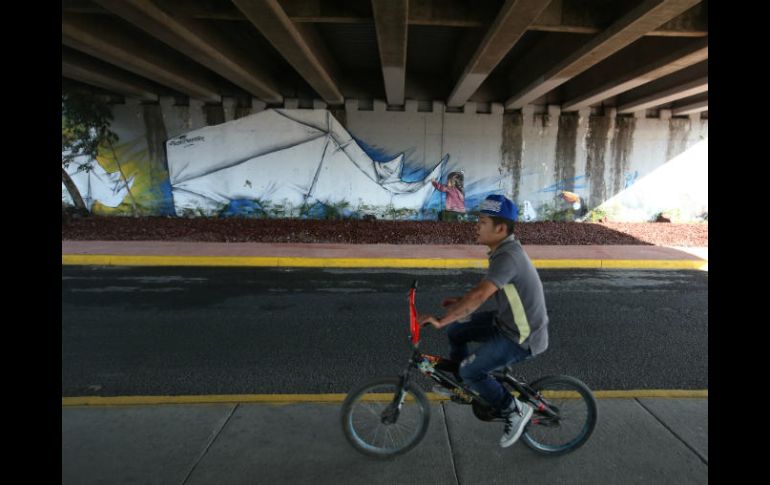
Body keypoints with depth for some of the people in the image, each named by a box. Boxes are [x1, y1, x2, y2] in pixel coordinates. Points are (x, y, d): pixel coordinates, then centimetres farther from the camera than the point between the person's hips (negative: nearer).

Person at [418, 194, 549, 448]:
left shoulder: (507, 256, -29)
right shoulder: (505, 248, 2)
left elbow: (480, 296, -39)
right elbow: (487, 289, 14)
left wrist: (440, 320, -38)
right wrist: (462, 301, 5)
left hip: (522, 337, -9)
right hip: (508, 321, 9)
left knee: (470, 370, -12)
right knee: (455, 329, 8)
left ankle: (515, 411, 10)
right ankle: (460, 384, 28)